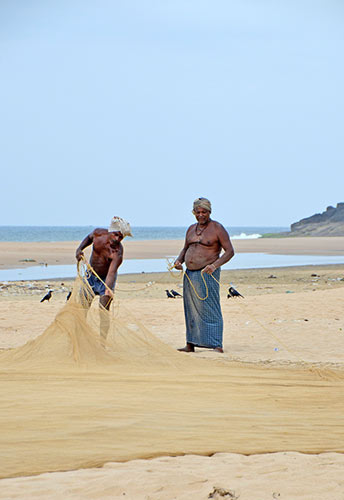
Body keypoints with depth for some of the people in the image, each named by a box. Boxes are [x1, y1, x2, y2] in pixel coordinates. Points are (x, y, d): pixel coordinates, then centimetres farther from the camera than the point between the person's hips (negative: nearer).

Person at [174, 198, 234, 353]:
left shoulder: (217, 228, -6)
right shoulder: (191, 229, 15)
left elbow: (230, 251, -10)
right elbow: (185, 249, 26)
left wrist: (215, 265, -24)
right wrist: (178, 261, 5)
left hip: (207, 275, -7)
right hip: (190, 274, 7)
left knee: (210, 309, -11)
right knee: (191, 310, 9)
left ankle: (217, 346, -12)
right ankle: (190, 345, 16)